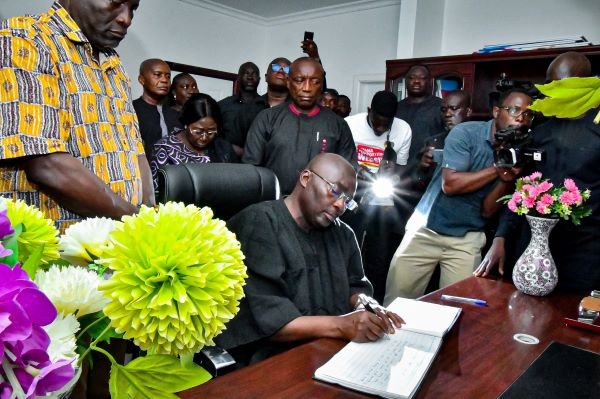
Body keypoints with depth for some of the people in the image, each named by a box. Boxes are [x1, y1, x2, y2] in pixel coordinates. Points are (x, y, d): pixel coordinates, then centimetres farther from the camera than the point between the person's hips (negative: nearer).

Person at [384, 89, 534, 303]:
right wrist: (497, 170, -17)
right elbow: (450, 184, -20)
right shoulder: (466, 133, -10)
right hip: (427, 228, -2)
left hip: (467, 239, 3)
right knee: (396, 300, 1)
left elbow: (487, 211, -3)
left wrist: (507, 179, -19)